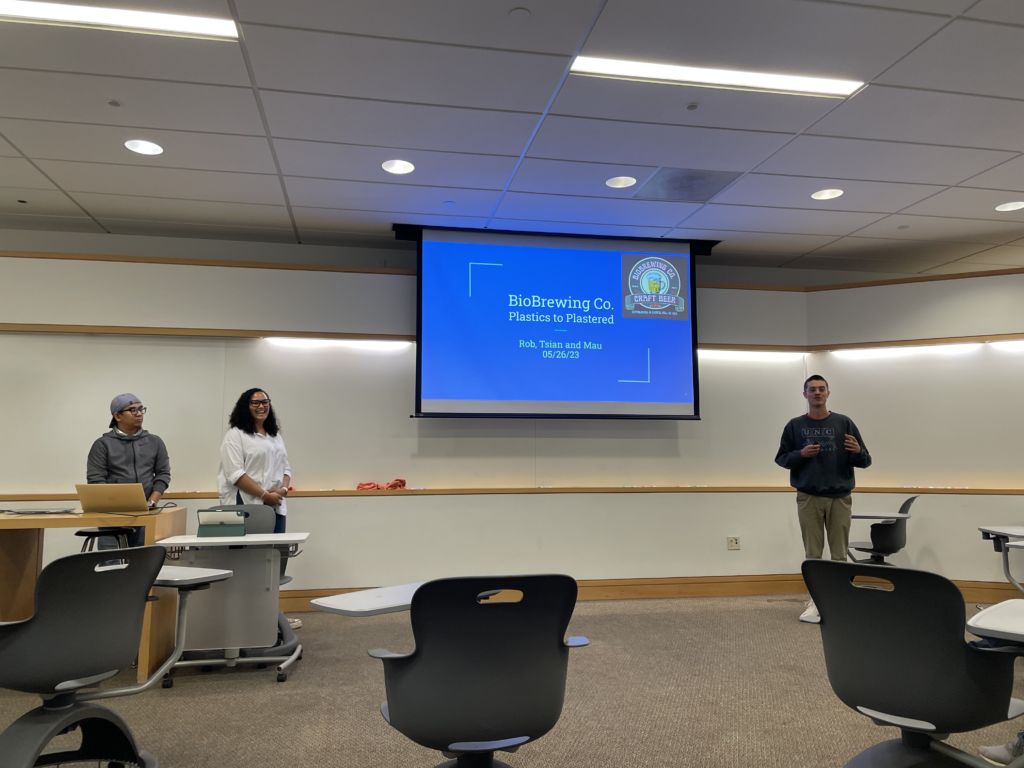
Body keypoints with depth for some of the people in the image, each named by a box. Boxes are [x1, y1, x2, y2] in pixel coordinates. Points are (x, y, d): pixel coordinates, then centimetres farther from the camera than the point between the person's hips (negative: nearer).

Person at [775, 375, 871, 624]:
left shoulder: (844, 423, 2)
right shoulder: (795, 425, 3)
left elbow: (866, 462, 3)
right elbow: (781, 459, 5)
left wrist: (858, 451, -20)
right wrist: (800, 454, -14)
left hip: (839, 498, 0)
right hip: (808, 498, 0)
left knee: (839, 555, 6)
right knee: (812, 554, 5)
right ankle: (815, 601, 14)